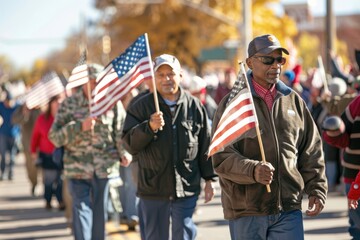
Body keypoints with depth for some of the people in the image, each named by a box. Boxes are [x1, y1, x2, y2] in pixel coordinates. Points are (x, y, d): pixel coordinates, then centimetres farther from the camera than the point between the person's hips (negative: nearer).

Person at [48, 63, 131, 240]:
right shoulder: (69, 104, 1)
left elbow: (120, 131, 3)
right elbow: (54, 136, -3)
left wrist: (124, 154, -11)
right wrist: (80, 127, -17)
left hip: (105, 167, 1)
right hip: (78, 167, -1)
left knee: (100, 213, 9)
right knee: (81, 210, -9)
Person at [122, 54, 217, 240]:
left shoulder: (195, 106, 5)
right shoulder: (141, 106, 1)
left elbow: (205, 146, 11)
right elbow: (130, 144, -5)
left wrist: (208, 179, 10)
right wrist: (149, 127, -22)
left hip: (186, 189, 0)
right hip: (152, 189, 0)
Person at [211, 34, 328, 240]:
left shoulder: (294, 101, 11)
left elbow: (312, 152, 16)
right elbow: (222, 157, -11)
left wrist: (317, 190, 6)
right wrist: (253, 170, -28)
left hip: (289, 209, 3)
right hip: (245, 211, -3)